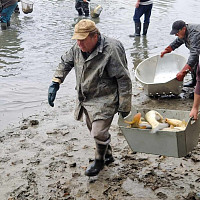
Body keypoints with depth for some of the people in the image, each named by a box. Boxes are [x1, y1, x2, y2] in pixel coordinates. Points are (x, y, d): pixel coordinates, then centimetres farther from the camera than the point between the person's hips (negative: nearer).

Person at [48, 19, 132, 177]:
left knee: (99, 132, -8)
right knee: (93, 129, 19)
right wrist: (55, 84, 4)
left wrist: (124, 106, -15)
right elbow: (65, 63, 15)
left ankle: (99, 161, 22)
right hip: (86, 99, 8)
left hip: (104, 100, -8)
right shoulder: (78, 47, -3)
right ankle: (108, 155, 43)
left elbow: (124, 80, -19)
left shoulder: (111, 50, -25)